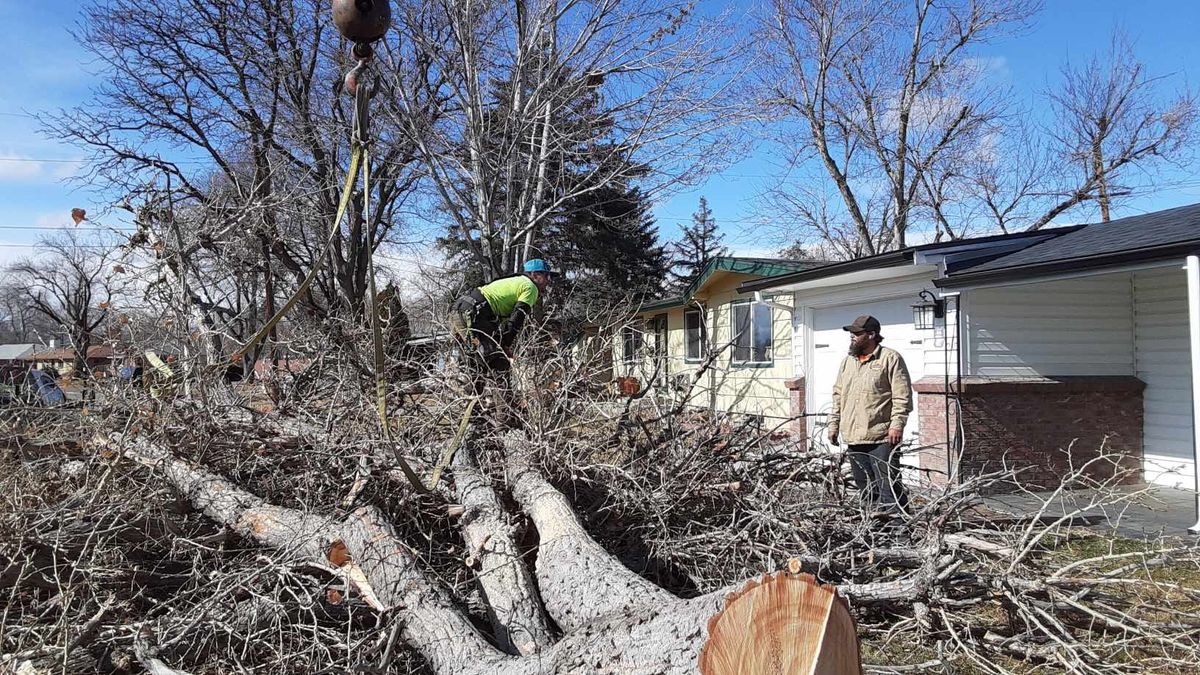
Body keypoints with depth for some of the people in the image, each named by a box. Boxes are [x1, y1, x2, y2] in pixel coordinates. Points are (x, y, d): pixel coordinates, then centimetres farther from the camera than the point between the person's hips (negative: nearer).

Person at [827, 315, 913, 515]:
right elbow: (838, 395, 20)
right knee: (865, 488, 12)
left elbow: (902, 396, -8)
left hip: (882, 437, -6)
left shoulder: (890, 358, -3)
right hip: (852, 437, 7)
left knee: (888, 486, -7)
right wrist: (834, 423, 14)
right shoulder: (847, 362, 17)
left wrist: (897, 424, -15)